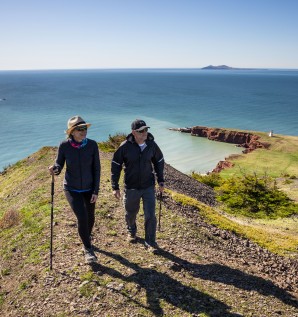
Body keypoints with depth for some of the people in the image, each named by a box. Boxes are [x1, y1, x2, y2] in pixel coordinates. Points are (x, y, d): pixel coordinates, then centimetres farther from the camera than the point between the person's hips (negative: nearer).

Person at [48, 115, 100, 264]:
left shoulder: (92, 145, -15)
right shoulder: (64, 146, -16)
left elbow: (96, 169, -9)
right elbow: (59, 165, -7)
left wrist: (96, 191, -10)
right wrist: (55, 169, -32)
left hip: (89, 188, 2)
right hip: (72, 189, -2)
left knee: (90, 218, 16)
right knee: (82, 217, -15)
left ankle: (87, 238, 49)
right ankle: (88, 249, 9)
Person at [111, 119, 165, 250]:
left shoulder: (152, 144, -8)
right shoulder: (125, 146, -16)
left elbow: (159, 162, 9)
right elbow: (116, 166, -8)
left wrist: (161, 181, 10)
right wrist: (115, 187, -7)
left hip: (148, 186, 1)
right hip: (131, 188, -1)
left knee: (150, 216, -3)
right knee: (131, 212, 19)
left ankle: (150, 242, 16)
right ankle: (131, 232, 50)